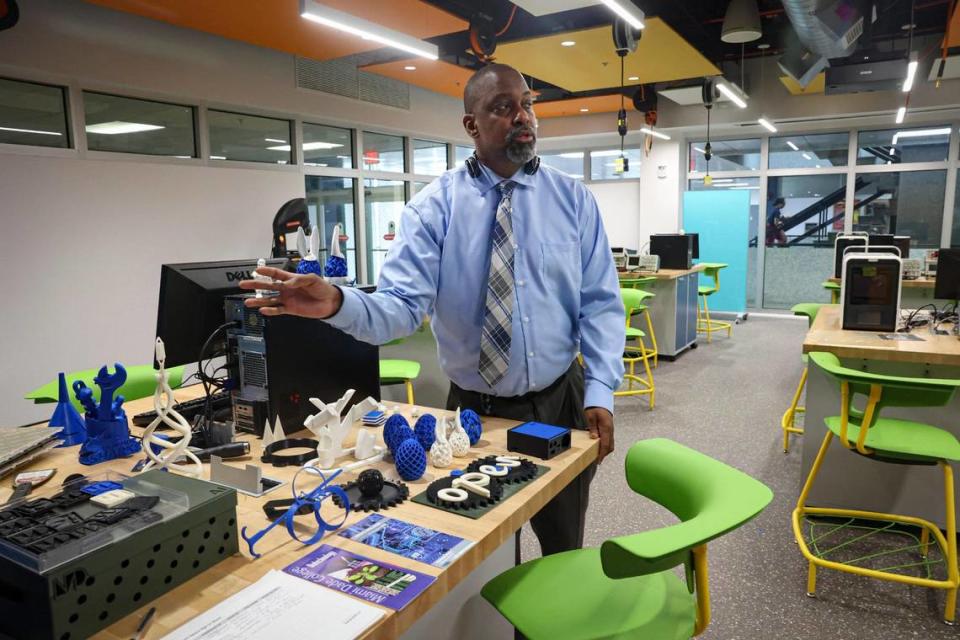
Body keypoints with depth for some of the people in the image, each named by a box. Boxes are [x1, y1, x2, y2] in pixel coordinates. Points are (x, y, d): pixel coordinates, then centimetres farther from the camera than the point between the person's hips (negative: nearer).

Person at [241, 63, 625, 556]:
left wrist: (600, 391, -12)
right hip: (474, 410, -1)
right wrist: (338, 304, -37)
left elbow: (600, 304, -2)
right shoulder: (434, 206, -8)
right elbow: (402, 306, -17)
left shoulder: (573, 199, -1)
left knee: (564, 554, 20)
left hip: (561, 403, 2)